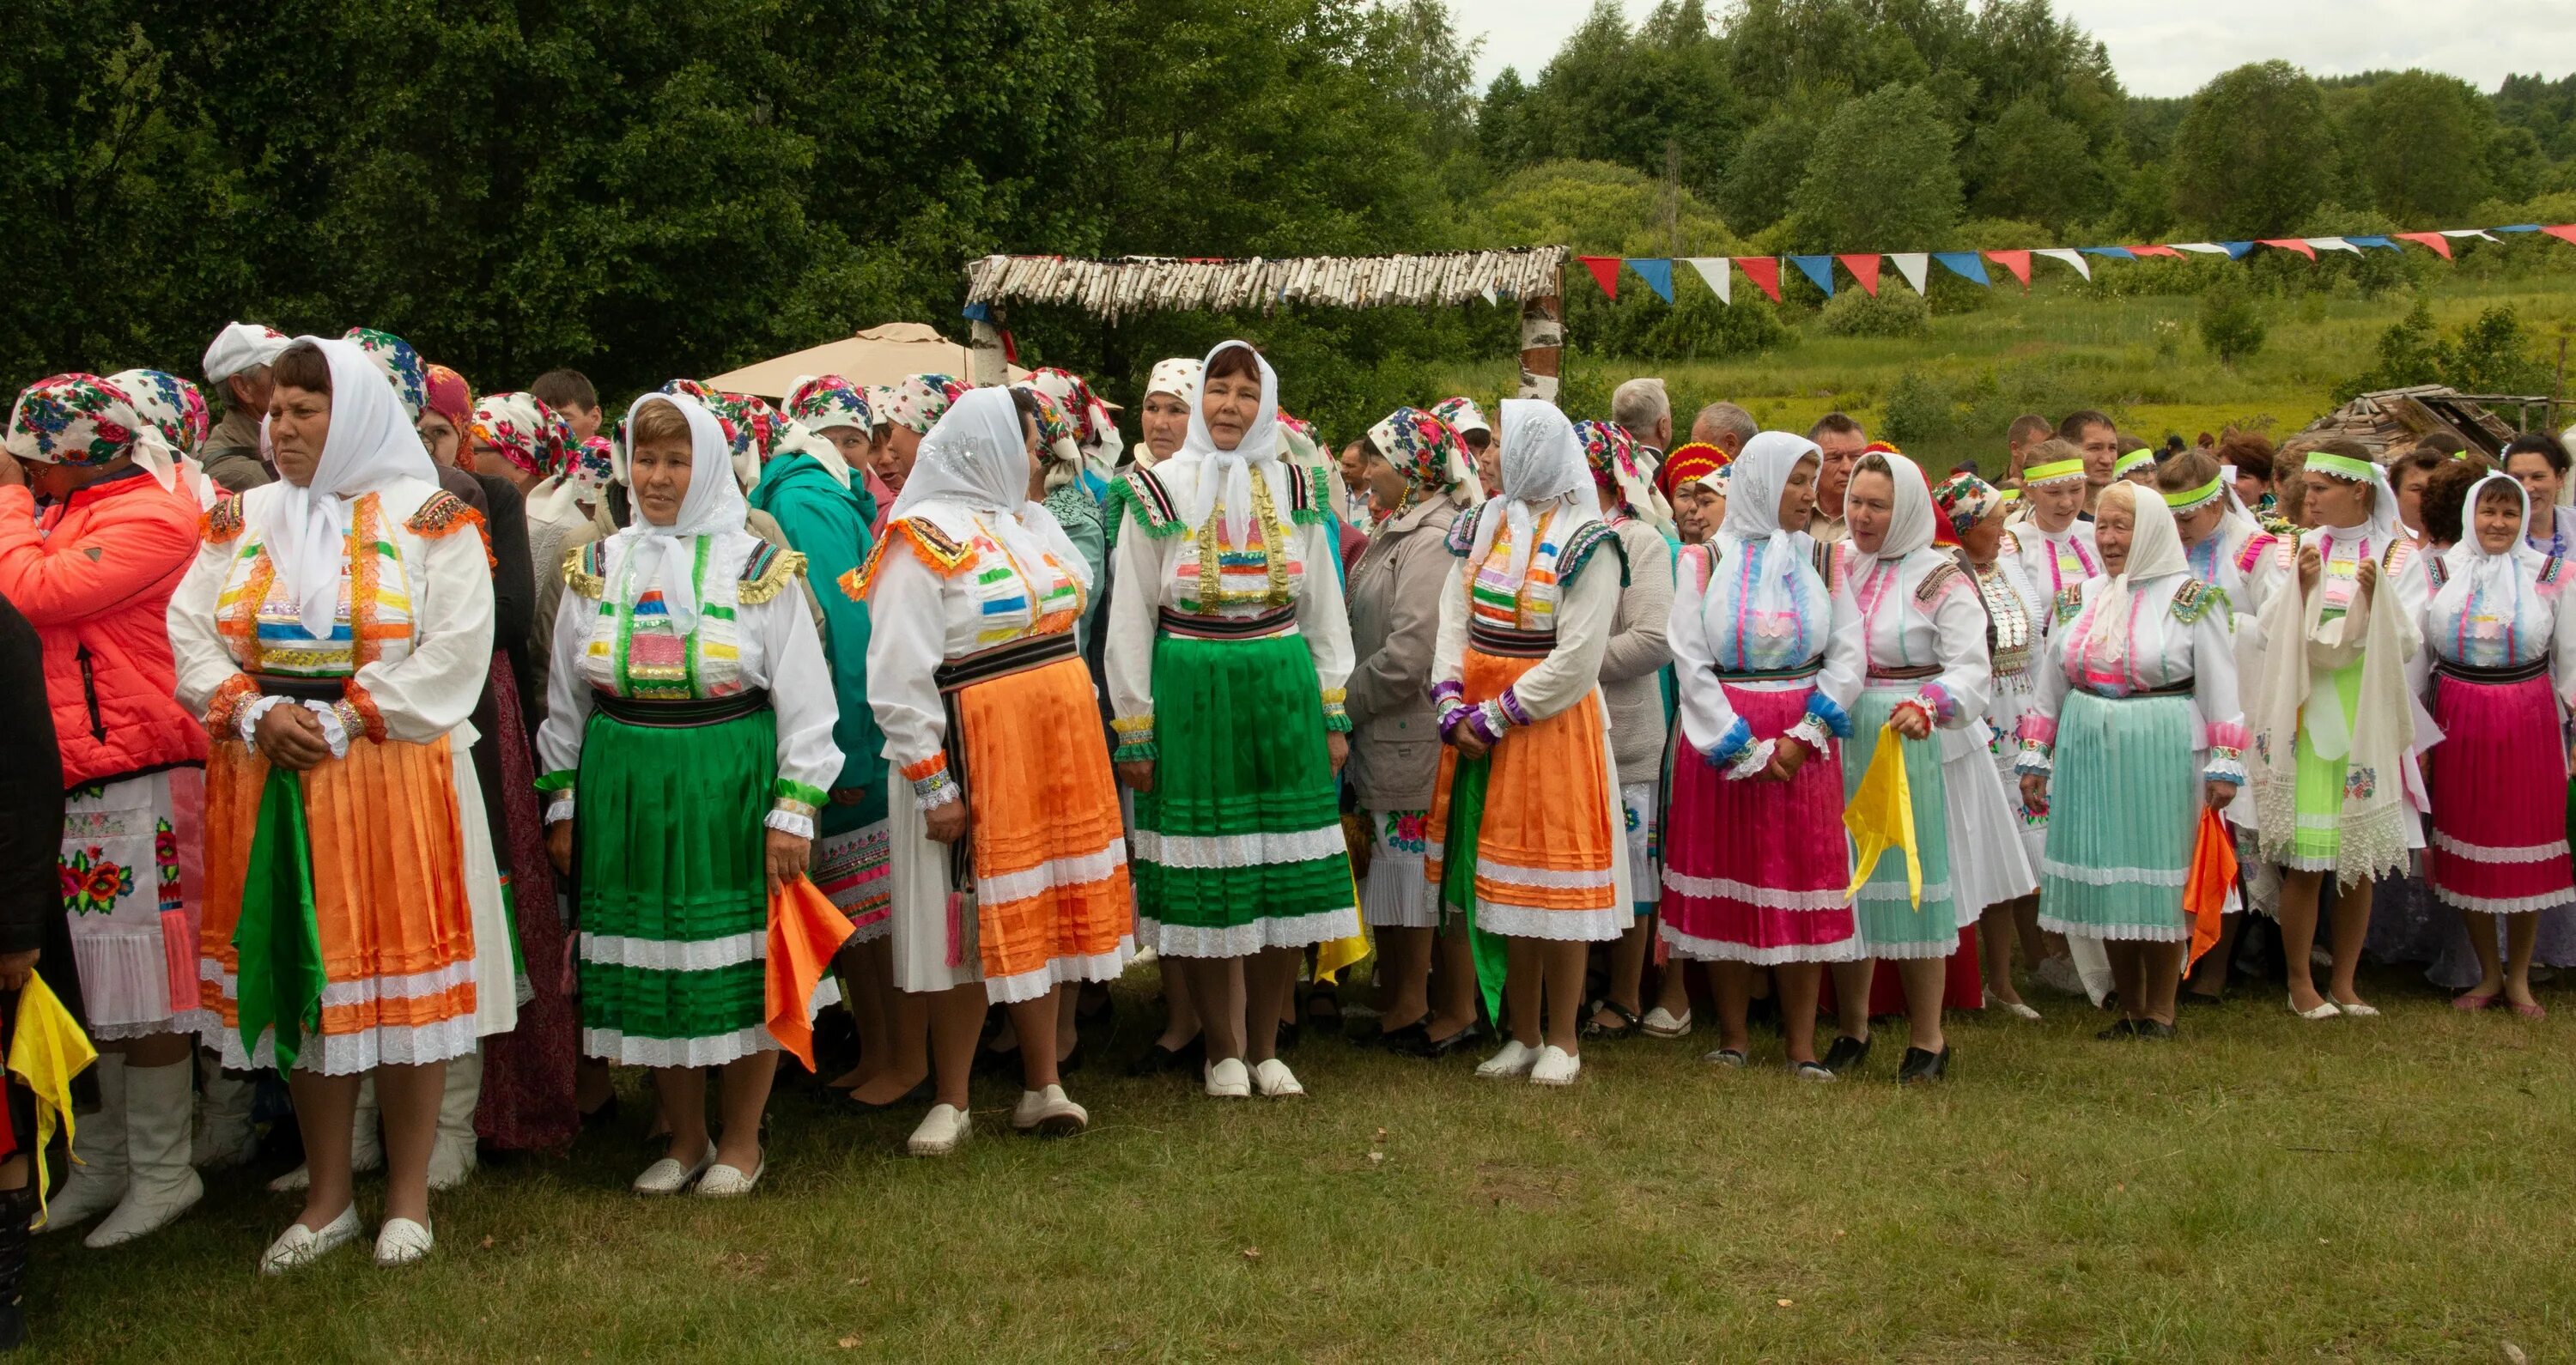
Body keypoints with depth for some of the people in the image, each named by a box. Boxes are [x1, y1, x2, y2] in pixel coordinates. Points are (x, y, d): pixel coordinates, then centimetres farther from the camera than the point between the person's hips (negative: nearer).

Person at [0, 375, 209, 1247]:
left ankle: (162, 1170, 8)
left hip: (133, 778, -9)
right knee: (97, 979, 14)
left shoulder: (148, 517, -11)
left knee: (141, 979, -3)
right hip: (74, 780, 9)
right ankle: (107, 1159, 23)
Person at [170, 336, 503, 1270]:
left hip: (392, 779, -4)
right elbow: (191, 631, 7)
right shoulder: (241, 521, 13)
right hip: (266, 783, 4)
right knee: (298, 976, 8)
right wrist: (253, 712, -11)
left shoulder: (427, 518, -1)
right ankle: (328, 1197, 20)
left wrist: (341, 720, -15)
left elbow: (455, 648, -10)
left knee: (400, 975, 0)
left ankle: (408, 1192, 14)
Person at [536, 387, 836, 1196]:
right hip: (626, 791, 3)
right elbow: (565, 701, 14)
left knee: (742, 968, 2)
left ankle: (741, 1141, 20)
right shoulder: (597, 570, 9)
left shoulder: (758, 568, -1)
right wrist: (562, 803, 10)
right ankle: (684, 1139, 24)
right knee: (650, 968, 8)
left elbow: (804, 700, -3)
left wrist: (794, 810, -9)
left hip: (733, 791, -3)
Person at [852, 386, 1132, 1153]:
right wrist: (931, 785, -17)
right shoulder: (926, 538, -11)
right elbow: (898, 676, -15)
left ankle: (1042, 1086, 21)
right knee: (976, 930, 0)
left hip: (1057, 747, 7)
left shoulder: (1027, 519, 13)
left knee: (1041, 918, 11)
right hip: (978, 754, -7)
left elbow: (1071, 602, 25)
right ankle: (951, 1103, 13)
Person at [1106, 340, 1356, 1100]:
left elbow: (1325, 610, 12)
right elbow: (1129, 619, 1)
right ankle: (1222, 1049, 16)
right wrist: (1134, 730, -2)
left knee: (1289, 880, 4)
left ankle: (1265, 1045, 18)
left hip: (1283, 694, 3)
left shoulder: (1297, 492, 8)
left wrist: (1333, 715, 8)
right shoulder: (1158, 493, 1)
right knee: (1207, 885, 1)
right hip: (1192, 695, -2)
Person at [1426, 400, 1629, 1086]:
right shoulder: (1482, 527, 9)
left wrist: (1496, 716, -15)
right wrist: (1453, 707, -8)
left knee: (1555, 879, 1)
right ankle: (1523, 1034, 21)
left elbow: (1576, 659, -15)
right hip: (1478, 728, 6)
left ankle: (1562, 1038, 13)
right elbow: (1453, 623, 5)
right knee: (1504, 882, 11)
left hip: (1552, 726, -6)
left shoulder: (1586, 542, -11)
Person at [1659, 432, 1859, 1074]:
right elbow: (1690, 662, -4)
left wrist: (1804, 735, -9)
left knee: (1803, 886, 1)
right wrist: (1745, 748, -10)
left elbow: (1847, 655, 3)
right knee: (1726, 885, 3)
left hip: (1804, 746, 2)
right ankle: (1733, 1037, 14)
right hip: (1721, 745, -1)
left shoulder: (1821, 559, 8)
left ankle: (1802, 1044, 7)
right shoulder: (1706, 561, 1)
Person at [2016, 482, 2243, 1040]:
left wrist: (2224, 765, -10)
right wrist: (2034, 757, 13)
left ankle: (2160, 1011, 12)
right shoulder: (2079, 598, 11)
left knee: (2160, 880, 0)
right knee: (2106, 881, 7)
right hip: (2090, 755, 5)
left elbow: (2221, 689, -5)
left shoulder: (2191, 598, -3)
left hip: (2164, 757, -4)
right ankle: (2129, 1009, 18)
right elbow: (2050, 686, 15)